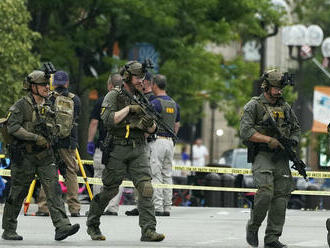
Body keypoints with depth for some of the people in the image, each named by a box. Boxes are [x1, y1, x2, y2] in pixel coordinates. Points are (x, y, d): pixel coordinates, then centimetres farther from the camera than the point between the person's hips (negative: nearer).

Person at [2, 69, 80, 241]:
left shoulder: (49, 106, 12)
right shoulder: (21, 106, -8)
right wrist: (35, 138, -22)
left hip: (45, 156, 5)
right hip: (24, 156, -5)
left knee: (53, 189, -10)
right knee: (17, 194, 3)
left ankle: (62, 226, -19)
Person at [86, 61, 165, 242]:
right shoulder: (113, 96, -2)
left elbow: (152, 130, 17)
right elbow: (108, 120, -18)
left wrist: (150, 123, -7)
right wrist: (129, 108, -17)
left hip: (138, 151, 4)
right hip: (117, 150, -4)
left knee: (145, 187, -11)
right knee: (109, 190, 4)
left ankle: (148, 230, -15)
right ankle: (92, 224, 24)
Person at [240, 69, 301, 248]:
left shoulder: (285, 107, 15)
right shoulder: (254, 106, -2)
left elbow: (296, 128, 25)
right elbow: (245, 131, -12)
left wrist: (294, 140, 2)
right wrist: (269, 140, -18)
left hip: (281, 157, 5)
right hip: (262, 157, -5)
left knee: (281, 197, -2)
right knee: (265, 192, -21)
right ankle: (253, 226, 1)